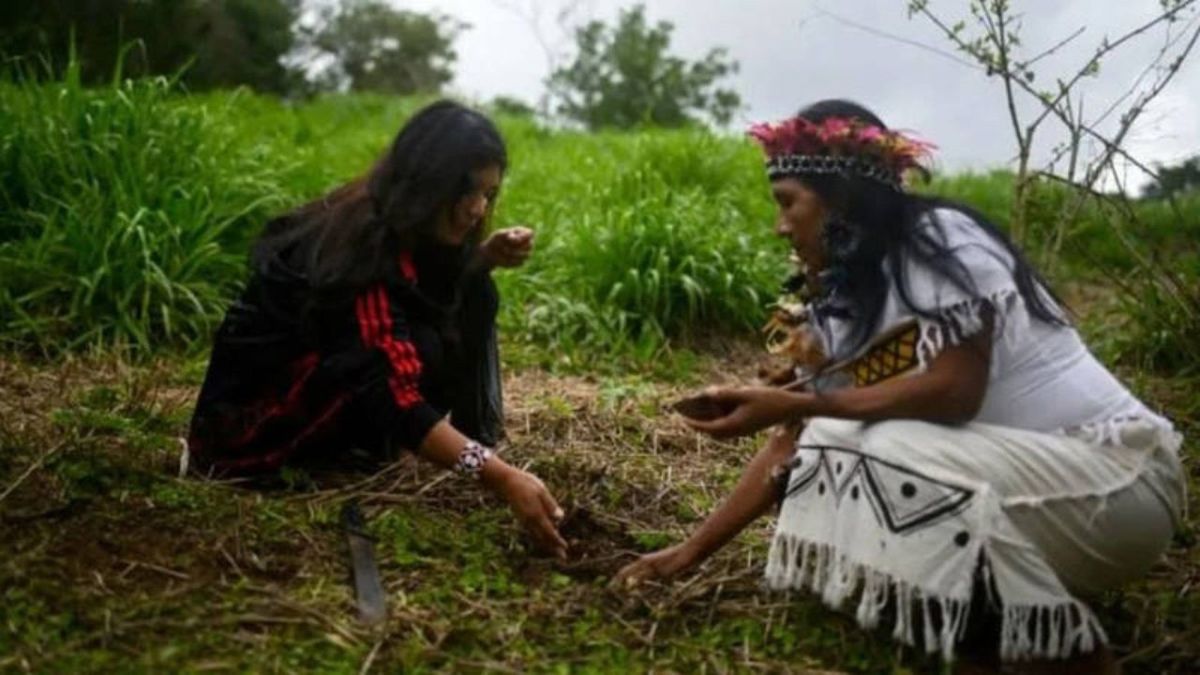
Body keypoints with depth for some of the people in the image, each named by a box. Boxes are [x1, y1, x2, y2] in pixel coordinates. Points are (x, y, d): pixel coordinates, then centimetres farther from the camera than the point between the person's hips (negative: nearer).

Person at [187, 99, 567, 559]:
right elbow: (393, 395, -37)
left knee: (470, 297, -3)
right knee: (417, 349, -31)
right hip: (249, 422, -9)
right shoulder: (365, 245, -29)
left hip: (323, 380, 9)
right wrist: (501, 478, -45)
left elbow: (454, 291, 12)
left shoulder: (396, 226, -4)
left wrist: (486, 257, -11)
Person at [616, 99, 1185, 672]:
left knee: (891, 453, -27)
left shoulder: (940, 240, -15)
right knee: (830, 446, -4)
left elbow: (954, 391, -25)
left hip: (1118, 475, -8)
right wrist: (692, 551, 7)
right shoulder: (839, 302, 7)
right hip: (1014, 480, 8)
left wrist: (792, 403, -24)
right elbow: (794, 446, 8)